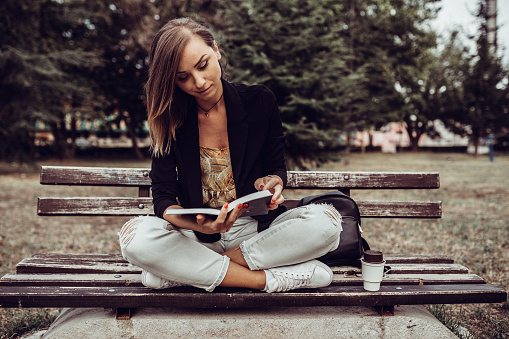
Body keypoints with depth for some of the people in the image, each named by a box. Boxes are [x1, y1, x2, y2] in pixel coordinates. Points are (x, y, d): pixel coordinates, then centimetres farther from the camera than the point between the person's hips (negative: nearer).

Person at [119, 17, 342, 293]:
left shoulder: (260, 101, -3)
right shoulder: (168, 120, -4)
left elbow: (277, 167, 6)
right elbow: (163, 198, -9)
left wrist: (271, 182, -19)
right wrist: (198, 226, -31)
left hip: (256, 228, 1)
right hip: (196, 236, 0)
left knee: (326, 222, -28)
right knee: (135, 236, -30)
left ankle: (187, 271, -21)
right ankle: (267, 280, -25)